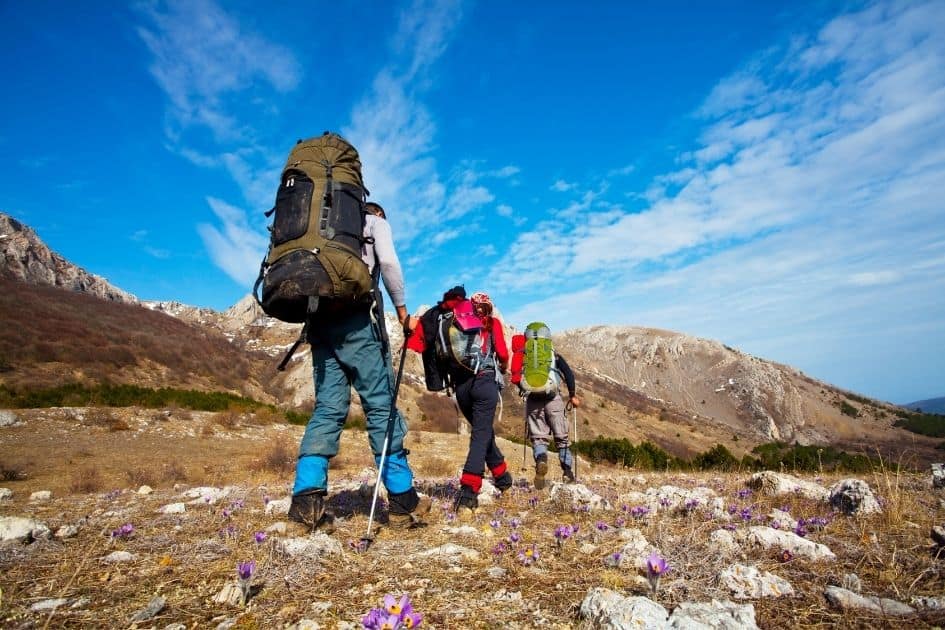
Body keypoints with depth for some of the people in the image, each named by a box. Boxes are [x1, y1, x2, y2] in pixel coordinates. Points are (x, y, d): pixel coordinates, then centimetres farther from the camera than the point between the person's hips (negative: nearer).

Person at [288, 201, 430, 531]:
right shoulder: (376, 222, 15)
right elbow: (388, 261, -5)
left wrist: (315, 318, 17)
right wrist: (401, 307, 2)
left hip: (319, 318, 6)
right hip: (356, 316, -6)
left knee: (328, 408, 3)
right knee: (381, 405, -5)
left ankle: (306, 500, -7)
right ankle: (403, 500, -3)